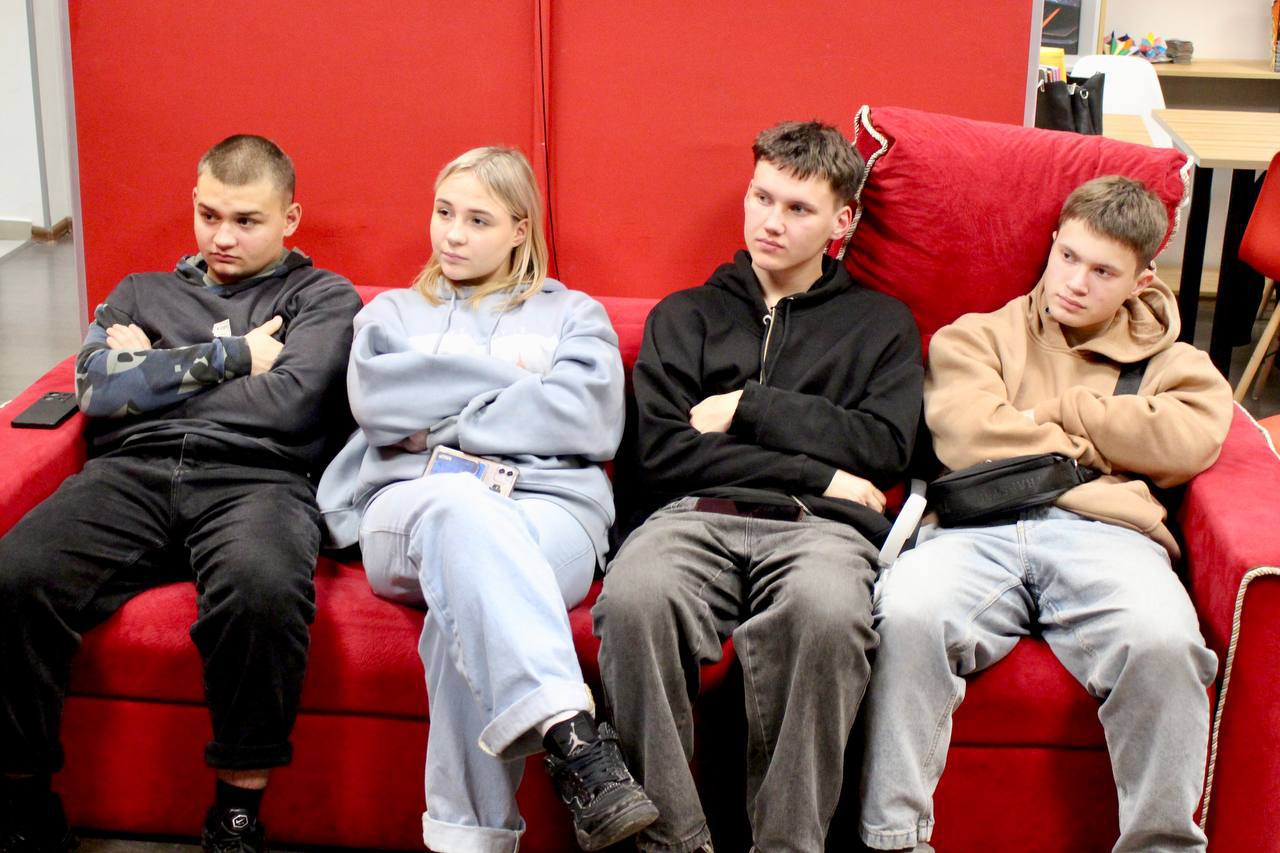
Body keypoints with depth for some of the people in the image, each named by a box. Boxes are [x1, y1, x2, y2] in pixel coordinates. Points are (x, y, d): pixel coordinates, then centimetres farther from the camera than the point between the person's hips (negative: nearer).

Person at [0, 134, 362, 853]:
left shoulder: (324, 299, 19)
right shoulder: (142, 294, 29)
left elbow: (290, 403, 1)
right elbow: (97, 391, 9)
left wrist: (156, 375, 9)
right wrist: (232, 354, 8)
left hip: (256, 477, -3)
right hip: (131, 473, 3)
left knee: (263, 587, -40)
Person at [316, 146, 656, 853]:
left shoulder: (572, 315, 25)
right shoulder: (393, 313, 30)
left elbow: (591, 421, 2)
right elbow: (377, 399, 4)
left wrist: (444, 424, 0)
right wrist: (514, 379, 3)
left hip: (550, 510, 0)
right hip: (409, 510, 0)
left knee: (466, 600, -39)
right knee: (457, 503, -41)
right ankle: (574, 741, -54)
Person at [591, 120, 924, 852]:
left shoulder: (881, 323, 23)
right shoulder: (685, 316, 23)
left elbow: (883, 447, 6)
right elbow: (664, 451, 7)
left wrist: (747, 408, 3)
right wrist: (813, 473, 1)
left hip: (820, 525, 0)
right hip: (699, 515, 1)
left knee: (825, 608, -39)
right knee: (635, 596, -36)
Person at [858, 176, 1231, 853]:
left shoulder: (1167, 359, 30)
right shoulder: (976, 336, 27)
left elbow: (1193, 440, 5)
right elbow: (965, 433, 5)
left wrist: (1057, 411, 11)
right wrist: (1089, 449, 13)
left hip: (1105, 533, 1)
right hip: (979, 527, 0)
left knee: (1163, 640, -36)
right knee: (906, 611, -36)